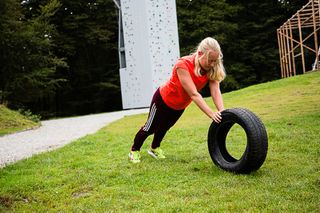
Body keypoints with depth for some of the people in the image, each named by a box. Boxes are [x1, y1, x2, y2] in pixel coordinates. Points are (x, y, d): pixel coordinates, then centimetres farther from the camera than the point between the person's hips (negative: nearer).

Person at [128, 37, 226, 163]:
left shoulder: (211, 69, -21)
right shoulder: (183, 65, -38)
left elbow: (215, 91, -30)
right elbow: (194, 94, -43)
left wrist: (222, 113, -44)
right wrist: (211, 114, -49)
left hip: (180, 105, 6)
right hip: (163, 100, -5)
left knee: (164, 128, 26)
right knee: (150, 127, 12)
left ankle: (154, 148, 50)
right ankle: (134, 151, 34)